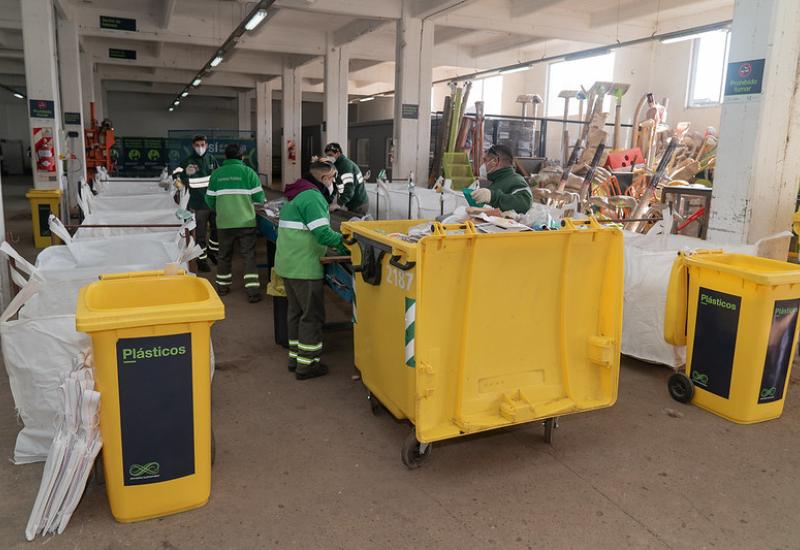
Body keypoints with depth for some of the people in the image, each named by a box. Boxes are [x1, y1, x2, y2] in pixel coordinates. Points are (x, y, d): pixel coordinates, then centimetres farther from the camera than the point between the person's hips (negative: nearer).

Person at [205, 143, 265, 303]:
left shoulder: (216, 174, 3)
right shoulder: (248, 172, -3)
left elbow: (209, 199, 7)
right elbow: (259, 198, -4)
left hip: (224, 222, 2)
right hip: (246, 221, -2)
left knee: (224, 254, 17)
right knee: (249, 255, 1)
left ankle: (222, 286, 28)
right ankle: (253, 290, -5)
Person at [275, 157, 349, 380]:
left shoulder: (295, 195, 16)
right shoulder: (313, 197, -15)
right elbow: (322, 233, -22)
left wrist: (336, 241, 14)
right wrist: (343, 241, -7)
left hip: (288, 265, 10)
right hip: (305, 268, -10)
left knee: (296, 311, 18)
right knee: (312, 314, -1)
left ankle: (295, 356, 27)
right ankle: (306, 364, 4)